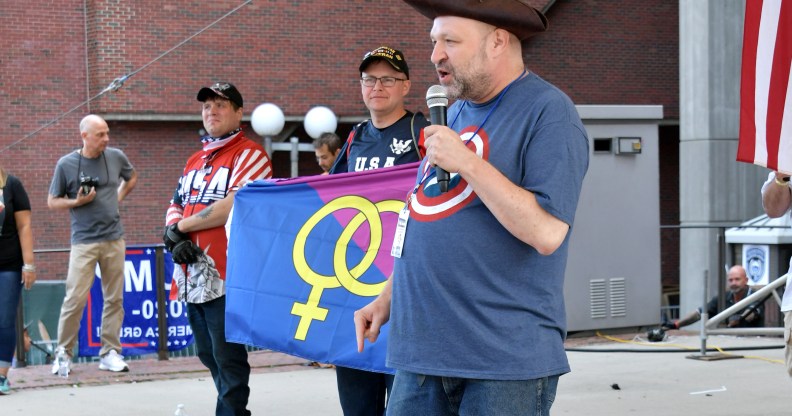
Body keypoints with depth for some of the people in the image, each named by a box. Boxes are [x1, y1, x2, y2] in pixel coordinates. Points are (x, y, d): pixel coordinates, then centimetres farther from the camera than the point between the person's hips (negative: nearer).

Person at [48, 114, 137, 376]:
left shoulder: (116, 157, 4)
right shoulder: (66, 164, -5)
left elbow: (132, 177, 25)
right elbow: (52, 202, 2)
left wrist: (119, 196, 11)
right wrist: (77, 202, -14)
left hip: (114, 239, 4)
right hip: (84, 242, -4)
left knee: (114, 298, 5)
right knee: (75, 298, -9)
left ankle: (110, 353, 12)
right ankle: (63, 353, 3)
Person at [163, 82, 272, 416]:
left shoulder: (249, 155, -5)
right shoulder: (194, 162, 20)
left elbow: (235, 205, -18)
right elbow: (175, 208, 20)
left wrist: (182, 226, -8)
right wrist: (176, 238, -3)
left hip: (226, 277, -8)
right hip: (193, 276, 8)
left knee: (228, 360, -6)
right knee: (208, 355, 15)